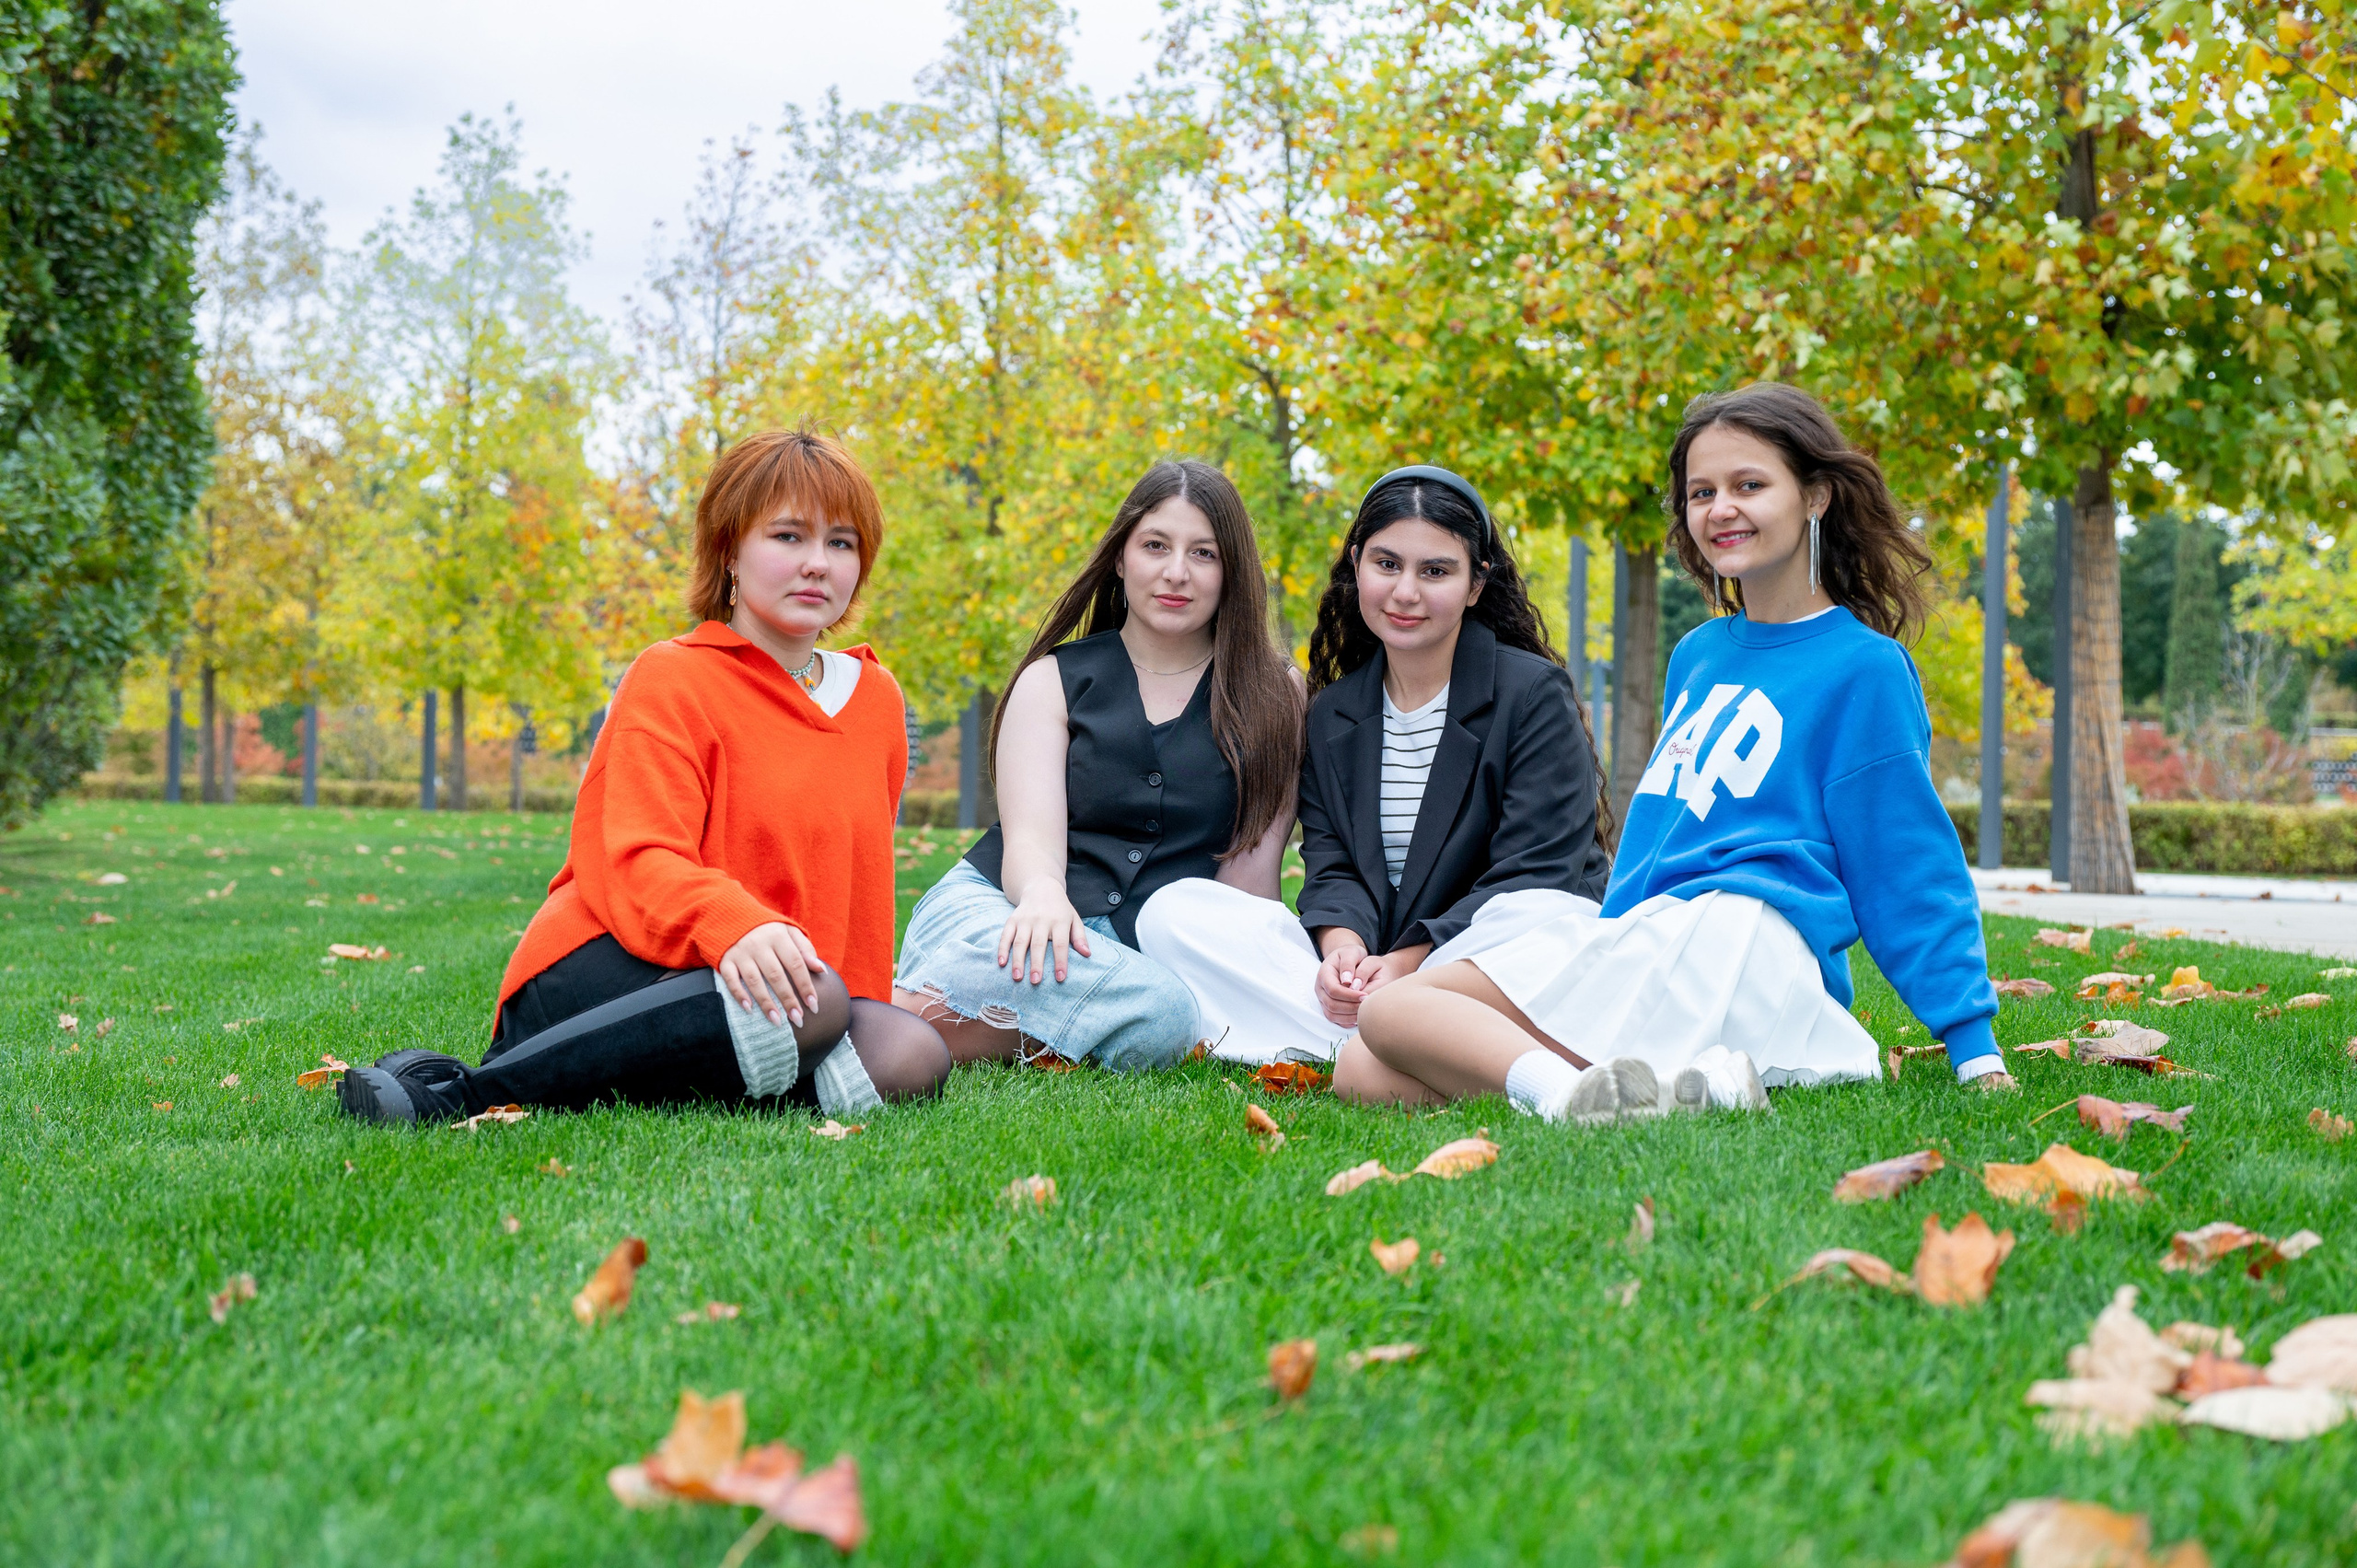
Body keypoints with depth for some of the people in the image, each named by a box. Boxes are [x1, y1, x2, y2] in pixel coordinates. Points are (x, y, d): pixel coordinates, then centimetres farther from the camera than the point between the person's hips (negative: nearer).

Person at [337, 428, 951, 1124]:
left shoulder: (876, 699, 14)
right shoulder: (670, 679, -3)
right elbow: (639, 863, -17)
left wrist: (866, 1008, 17)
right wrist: (738, 926, -37)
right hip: (604, 966, -6)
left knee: (912, 1055, -25)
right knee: (810, 1006, -37)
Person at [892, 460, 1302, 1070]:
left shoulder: (1274, 695, 14)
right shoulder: (1054, 679, 13)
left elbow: (1253, 864, 8)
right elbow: (1029, 836, -2)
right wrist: (1044, 895, -26)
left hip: (1140, 946, 1)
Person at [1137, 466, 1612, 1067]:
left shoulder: (1535, 693, -3)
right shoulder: (1331, 716, 13)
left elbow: (1538, 874, -11)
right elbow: (1332, 866, 5)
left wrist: (1408, 963, -22)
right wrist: (1342, 944, -21)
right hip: (1371, 960, 4)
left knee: (1547, 918, -38)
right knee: (1174, 911, -15)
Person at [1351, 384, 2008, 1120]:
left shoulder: (1863, 668, 0)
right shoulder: (1697, 655, 23)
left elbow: (1911, 866, 0)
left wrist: (1975, 1047, -3)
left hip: (1745, 939, -8)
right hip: (1644, 938, 8)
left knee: (1392, 1012, -20)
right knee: (1374, 1080, -14)